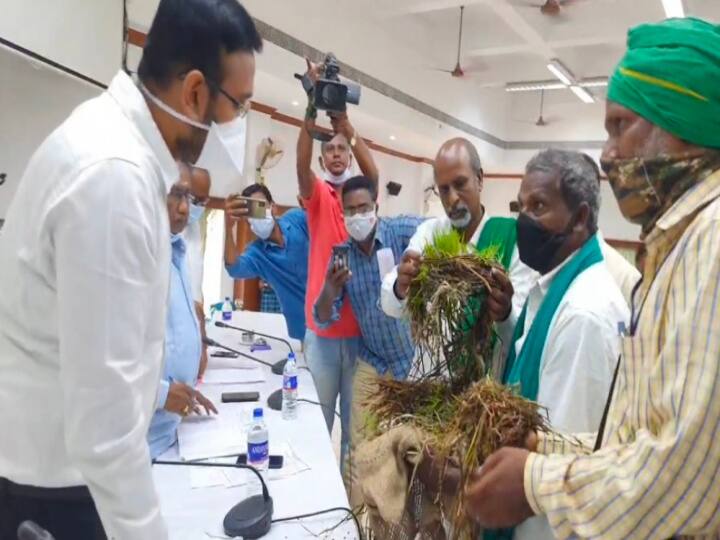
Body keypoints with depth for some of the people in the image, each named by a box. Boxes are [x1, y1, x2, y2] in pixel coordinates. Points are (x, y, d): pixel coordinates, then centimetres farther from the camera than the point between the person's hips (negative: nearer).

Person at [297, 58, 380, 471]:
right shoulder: (317, 195, 3)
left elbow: (373, 173, -16)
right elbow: (301, 164, -16)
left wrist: (345, 123, -27)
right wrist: (312, 111, -29)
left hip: (361, 327, 1)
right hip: (322, 328, -1)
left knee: (355, 423, 12)